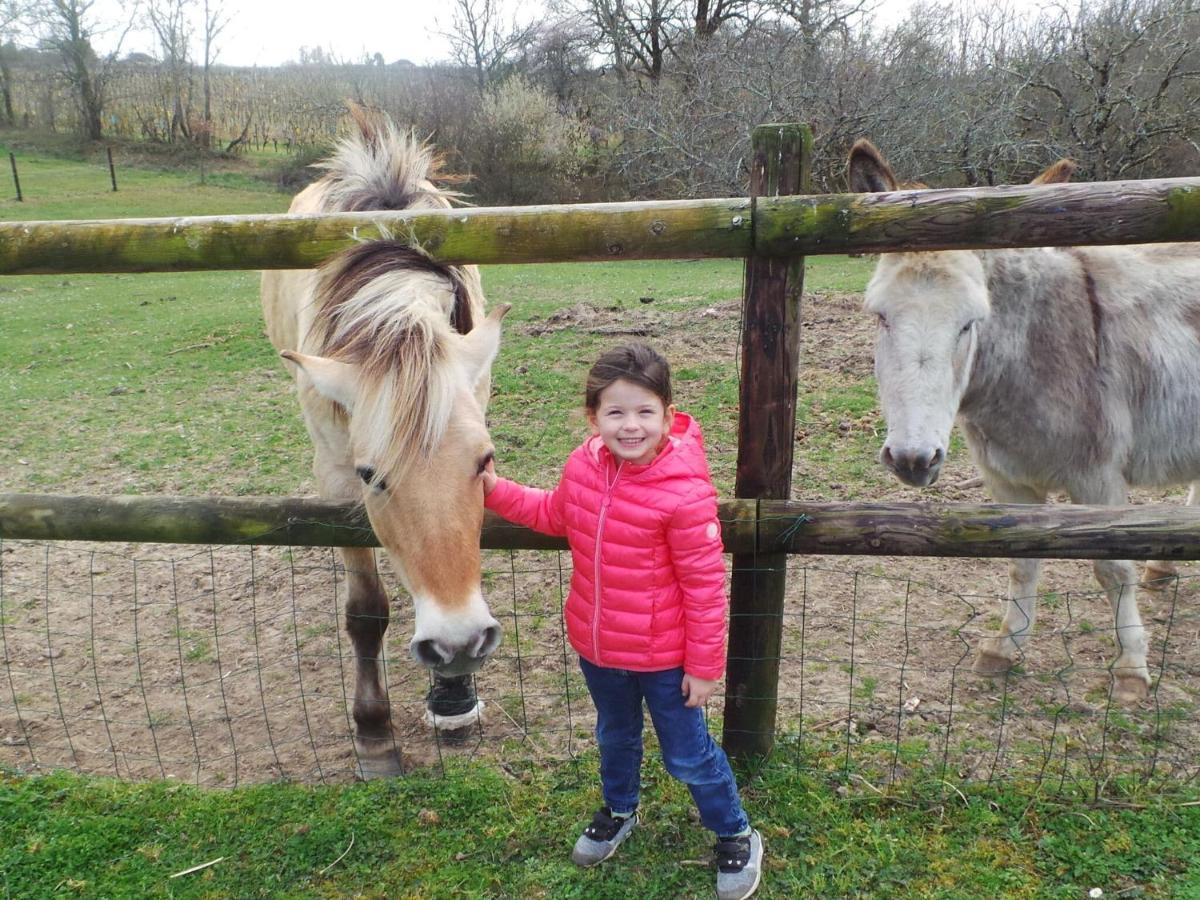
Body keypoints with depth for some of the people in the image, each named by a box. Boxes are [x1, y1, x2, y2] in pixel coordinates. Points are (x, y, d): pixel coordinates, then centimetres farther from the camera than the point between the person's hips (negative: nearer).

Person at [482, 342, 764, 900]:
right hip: (595, 644, 5)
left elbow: (705, 586, -20)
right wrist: (496, 490, 1)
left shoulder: (685, 492, -28)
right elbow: (555, 515, 11)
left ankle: (737, 838, 39)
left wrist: (705, 665, -13)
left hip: (662, 655, -5)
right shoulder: (582, 466, -11)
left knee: (688, 755, 13)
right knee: (615, 735, 29)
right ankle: (619, 811, 57)